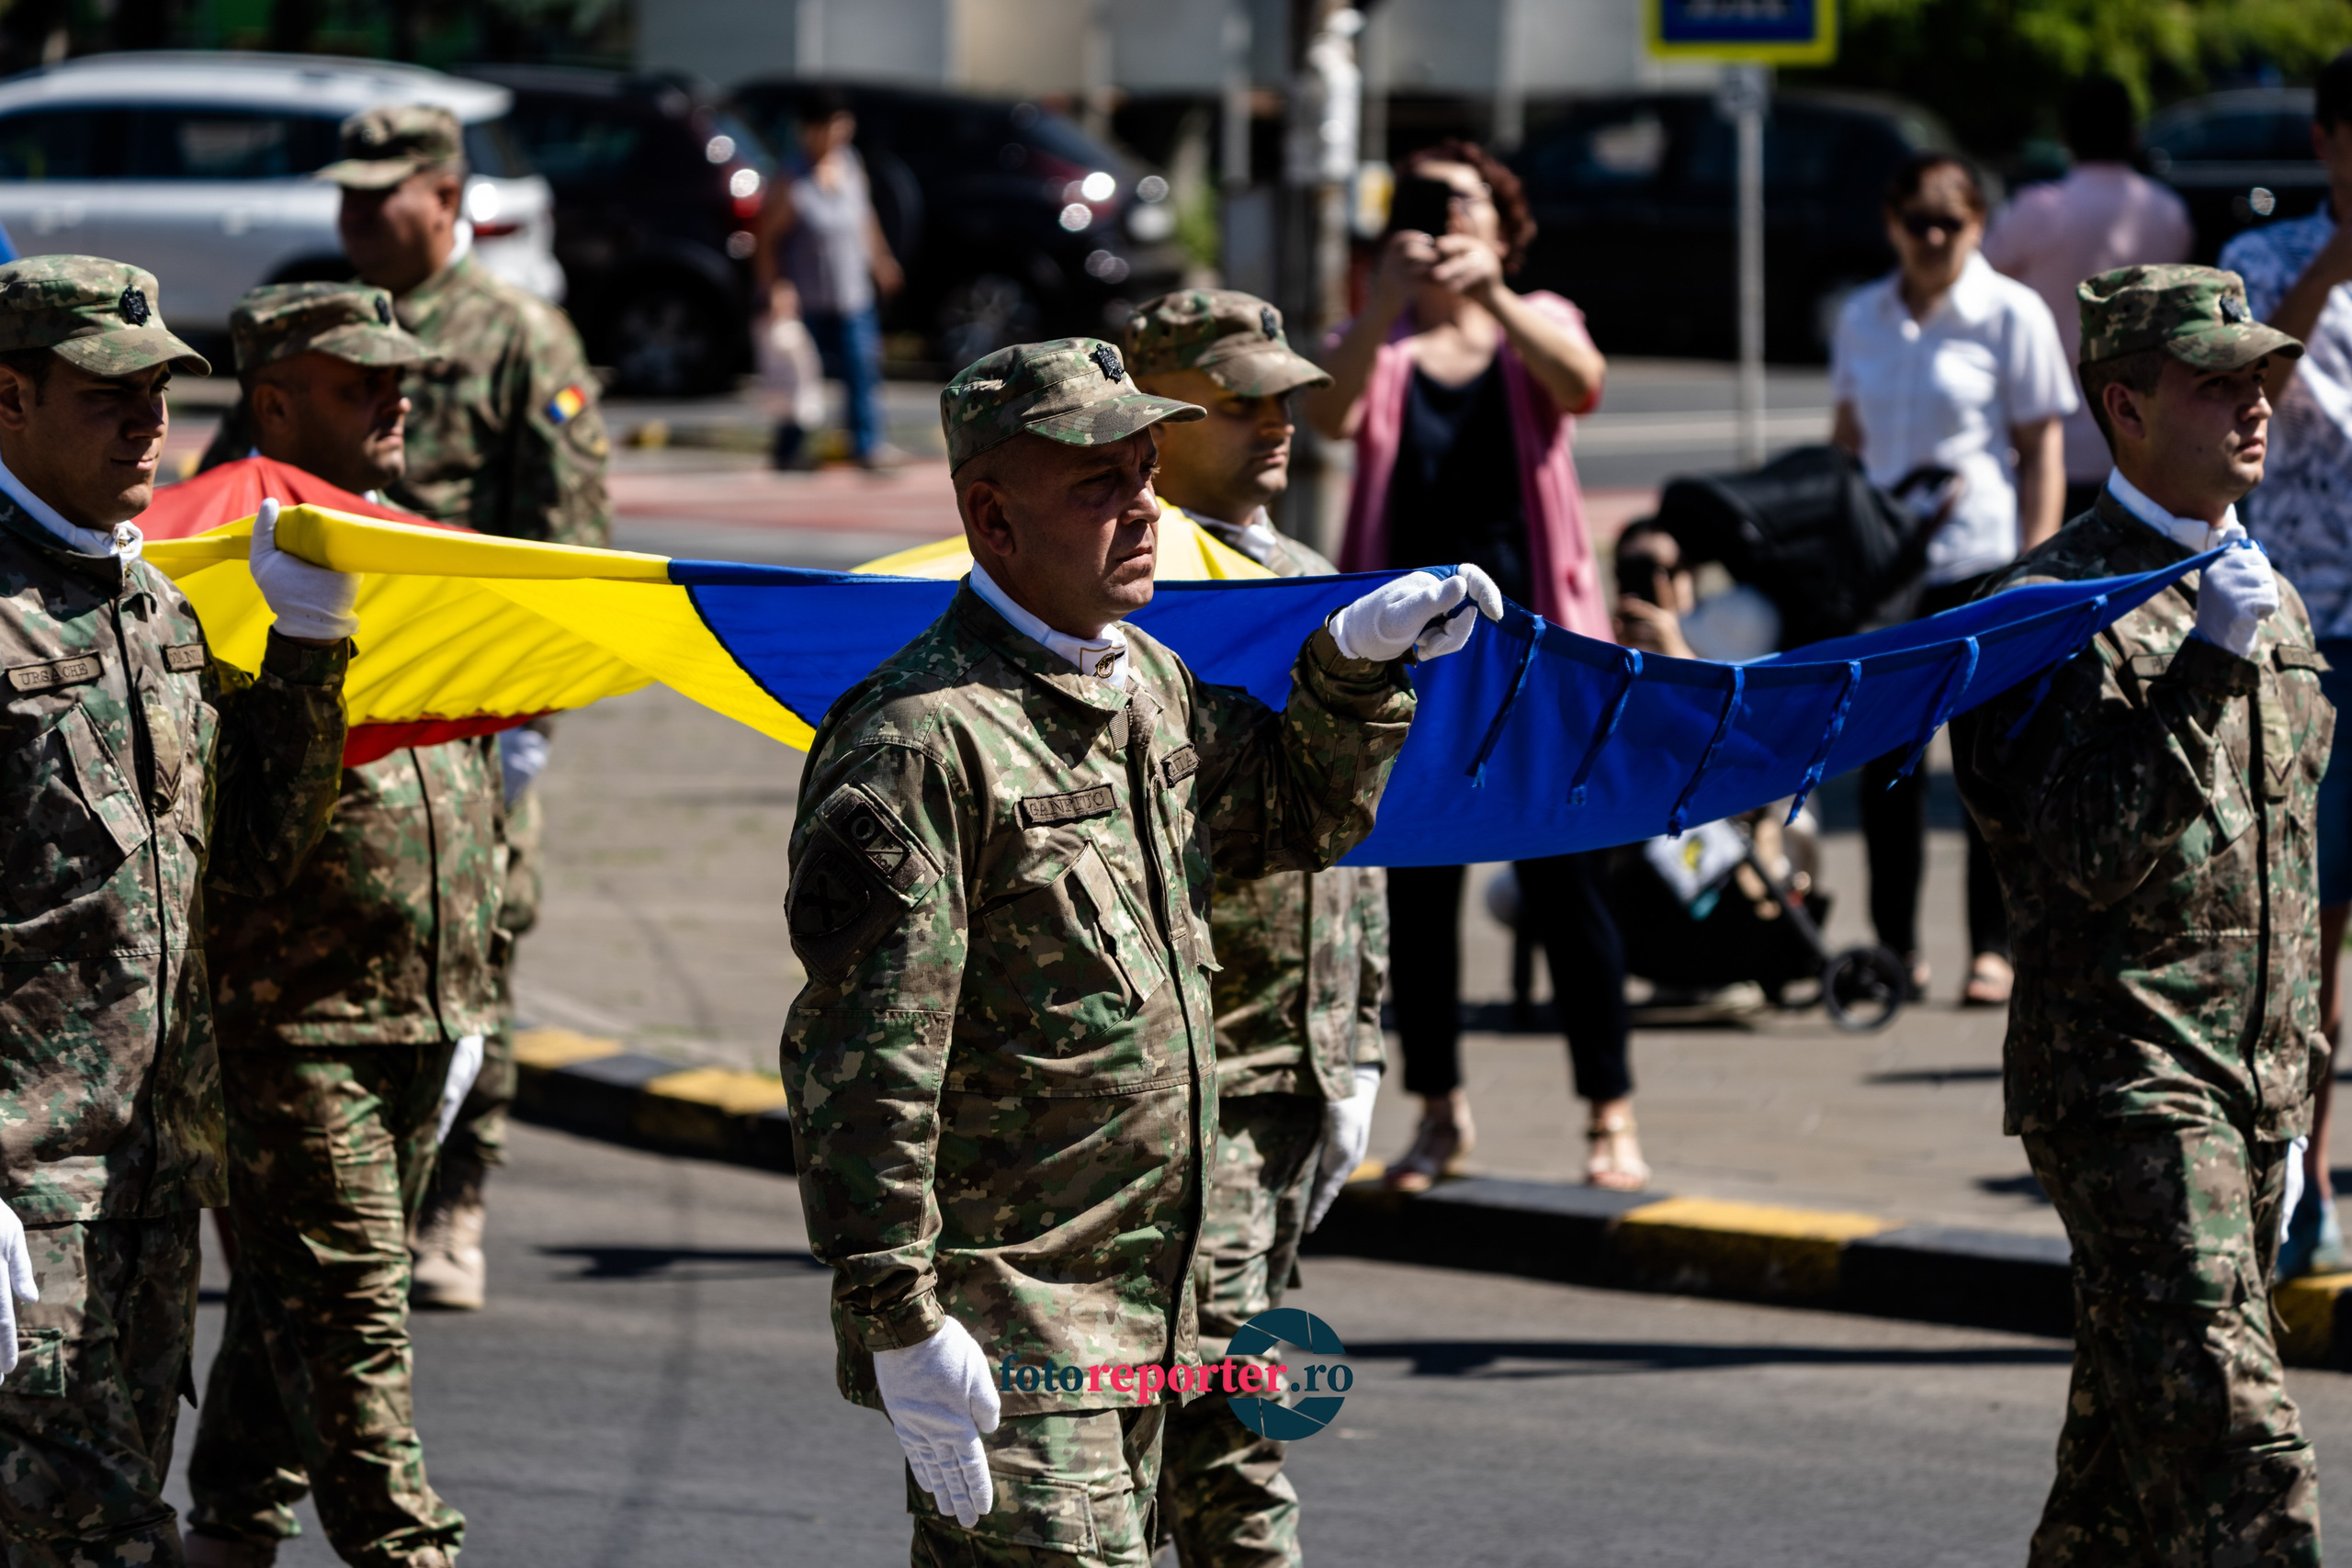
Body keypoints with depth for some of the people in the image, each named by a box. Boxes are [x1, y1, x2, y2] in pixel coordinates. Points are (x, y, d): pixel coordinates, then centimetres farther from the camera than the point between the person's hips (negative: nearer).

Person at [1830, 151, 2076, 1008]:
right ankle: (1895, 947, 13)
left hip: (1981, 561, -4)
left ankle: (1993, 948, 5)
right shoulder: (1863, 318, 10)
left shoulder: (2012, 315, -2)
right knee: (1886, 760, 5)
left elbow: (2041, 453, -3)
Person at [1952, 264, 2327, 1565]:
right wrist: (2211, 665, -25)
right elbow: (2099, 852, -19)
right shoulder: (2064, 603, -9)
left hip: (2250, 1080, 8)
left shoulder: (2271, 603, 17)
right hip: (2125, 1078, -8)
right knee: (2231, 1434, -17)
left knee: (2131, 1447, 12)